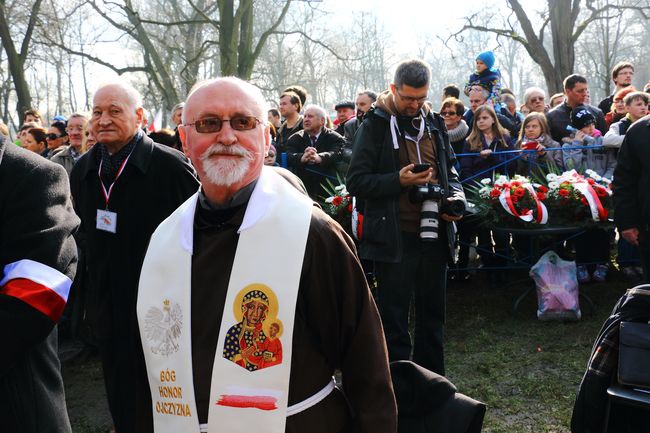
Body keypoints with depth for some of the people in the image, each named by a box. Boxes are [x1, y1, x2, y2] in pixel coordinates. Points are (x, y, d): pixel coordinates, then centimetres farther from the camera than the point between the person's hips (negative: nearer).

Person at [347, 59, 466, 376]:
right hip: (394, 239, -5)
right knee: (394, 319, 3)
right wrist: (398, 181, -20)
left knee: (432, 314, 15)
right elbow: (356, 182, -7)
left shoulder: (434, 123, 12)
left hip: (434, 234, 5)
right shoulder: (375, 125, -4)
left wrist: (456, 196, 3)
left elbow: (449, 170, 23)